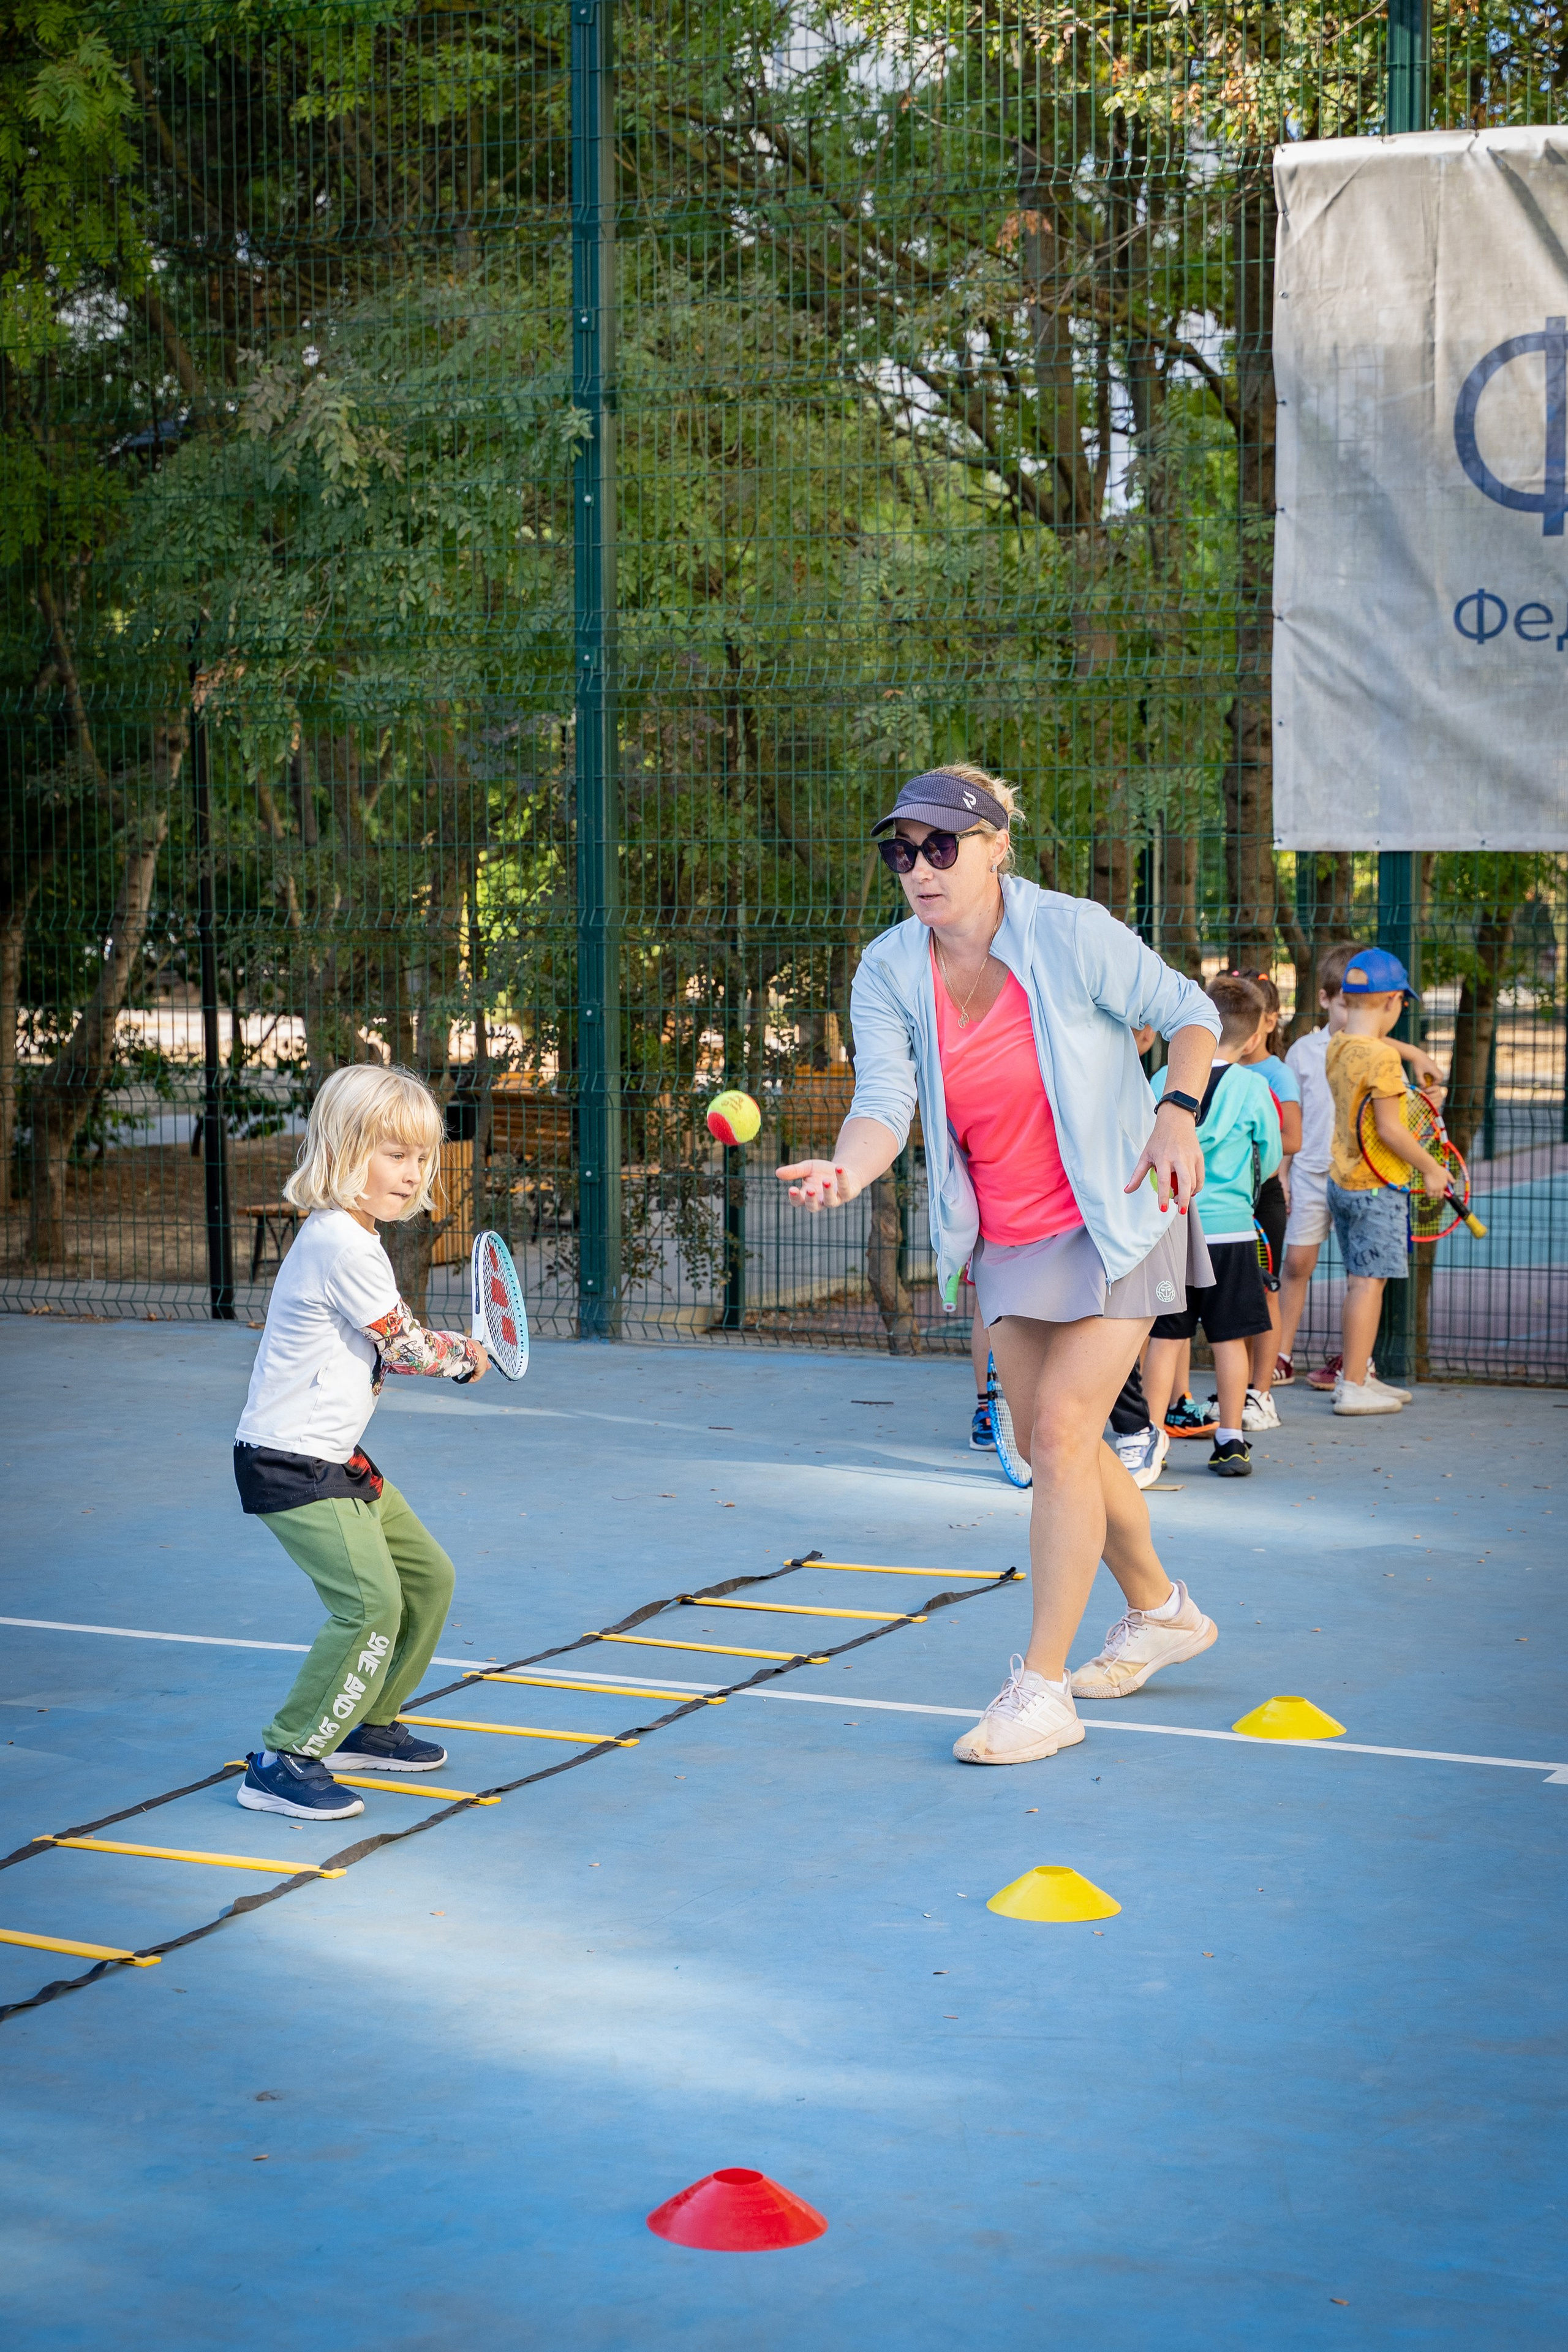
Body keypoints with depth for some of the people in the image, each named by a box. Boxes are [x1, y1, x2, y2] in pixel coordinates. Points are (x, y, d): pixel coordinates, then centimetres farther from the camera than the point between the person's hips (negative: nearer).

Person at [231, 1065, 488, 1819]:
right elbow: (403, 1347, -15)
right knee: (369, 1601, -20)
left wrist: (440, 1348, 5)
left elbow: (378, 1348, 21)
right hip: (291, 1465, -11)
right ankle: (283, 1762, -14)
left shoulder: (345, 1236, 13)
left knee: (426, 1576, 18)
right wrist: (464, 1358, 4)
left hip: (334, 1459, 11)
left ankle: (367, 1724, 32)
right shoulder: (342, 1244, -20)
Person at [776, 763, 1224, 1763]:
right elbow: (884, 1100, -18)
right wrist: (850, 1167, -40)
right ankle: (1160, 1610, 37)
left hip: (1116, 1218, -5)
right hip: (1005, 1238, 5)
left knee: (1061, 1428, -14)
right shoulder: (889, 971, -8)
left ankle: (1042, 1689, -10)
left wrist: (1178, 1113, -20)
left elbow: (1190, 1012, -5)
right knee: (1051, 1444, 12)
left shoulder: (1072, 934, -19)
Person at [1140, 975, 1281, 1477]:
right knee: (1230, 1338, 7)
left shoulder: (1163, 1081, -2)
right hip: (1231, 1228, -1)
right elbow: (1270, 1162, 2)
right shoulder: (1253, 1088, -7)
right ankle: (1231, 1441, 12)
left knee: (1165, 1337, 6)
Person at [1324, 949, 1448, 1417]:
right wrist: (1431, 1168, -10)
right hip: (1375, 1188, -9)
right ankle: (1353, 1387, -3)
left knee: (1359, 1281, 16)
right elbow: (1390, 1128, -20)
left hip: (1343, 1181, 9)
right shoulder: (1382, 1056, -19)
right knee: (1368, 1282, -4)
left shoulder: (1337, 1049, 6)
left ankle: (1358, 1375, 24)